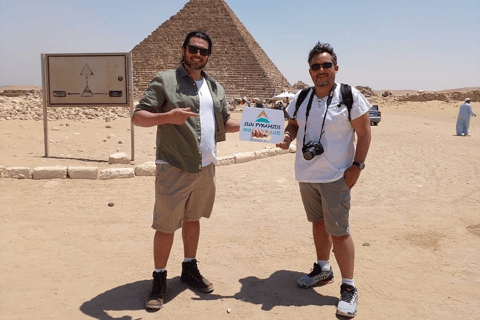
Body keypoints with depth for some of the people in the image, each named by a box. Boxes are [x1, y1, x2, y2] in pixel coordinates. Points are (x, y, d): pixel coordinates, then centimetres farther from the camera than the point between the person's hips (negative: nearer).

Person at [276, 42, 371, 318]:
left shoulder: (350, 97, -9)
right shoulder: (302, 98, 6)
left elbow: (364, 133, -7)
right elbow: (293, 124, 17)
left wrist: (357, 166, -13)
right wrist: (287, 137, -5)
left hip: (335, 176, -5)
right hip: (306, 174, 6)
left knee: (339, 231, -3)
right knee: (318, 222, 19)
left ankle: (349, 288, 11)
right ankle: (323, 269, 38)